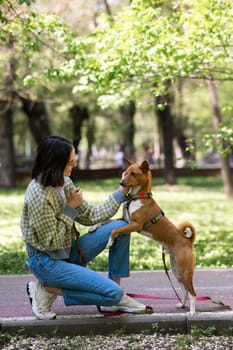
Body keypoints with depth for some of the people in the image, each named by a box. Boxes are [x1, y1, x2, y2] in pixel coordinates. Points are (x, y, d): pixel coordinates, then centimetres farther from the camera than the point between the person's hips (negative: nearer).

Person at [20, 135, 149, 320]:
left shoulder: (64, 182, 1)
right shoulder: (39, 196, -25)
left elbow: (90, 216, 7)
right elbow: (51, 242, -21)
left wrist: (122, 193, 2)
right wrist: (71, 207, -16)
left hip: (70, 250, 9)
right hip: (48, 261, -9)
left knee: (120, 227, -2)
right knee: (113, 292, -18)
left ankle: (116, 299, 4)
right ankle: (47, 289, -4)